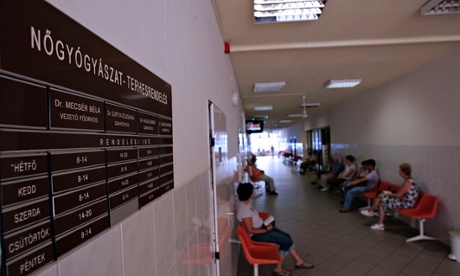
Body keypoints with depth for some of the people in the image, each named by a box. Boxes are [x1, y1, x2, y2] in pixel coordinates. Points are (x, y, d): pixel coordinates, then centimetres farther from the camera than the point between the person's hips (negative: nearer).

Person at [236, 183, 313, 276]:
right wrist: (266, 229, -17)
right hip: (257, 235, -9)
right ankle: (278, 269, 5)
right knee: (287, 241, -7)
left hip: (261, 227, 9)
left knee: (287, 237, 8)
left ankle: (299, 261, 23)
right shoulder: (244, 210, -30)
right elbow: (250, 231, -26)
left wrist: (265, 223, 1)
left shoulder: (245, 203, 0)